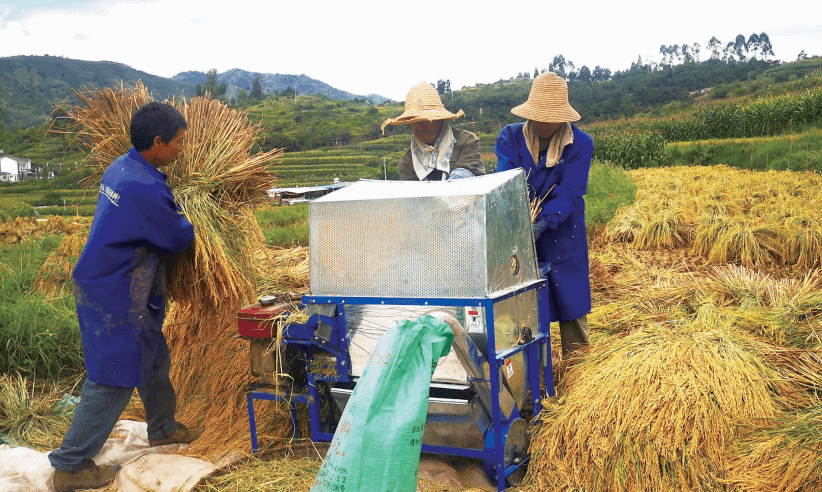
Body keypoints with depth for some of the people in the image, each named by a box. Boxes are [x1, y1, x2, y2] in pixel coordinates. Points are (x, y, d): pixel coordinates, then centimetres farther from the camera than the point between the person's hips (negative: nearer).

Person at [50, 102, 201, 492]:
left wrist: (173, 219, 2)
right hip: (113, 296, -10)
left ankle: (163, 427, 42)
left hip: (104, 282, 10)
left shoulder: (121, 167, 4)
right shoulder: (145, 188, -27)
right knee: (113, 379, -1)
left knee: (153, 357, 23)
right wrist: (185, 224, 6)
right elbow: (180, 237, -14)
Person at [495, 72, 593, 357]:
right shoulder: (510, 138, -5)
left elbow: (569, 193, -18)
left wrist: (543, 223, -34)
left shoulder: (580, 144, -9)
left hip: (563, 236, -1)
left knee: (571, 301, 5)